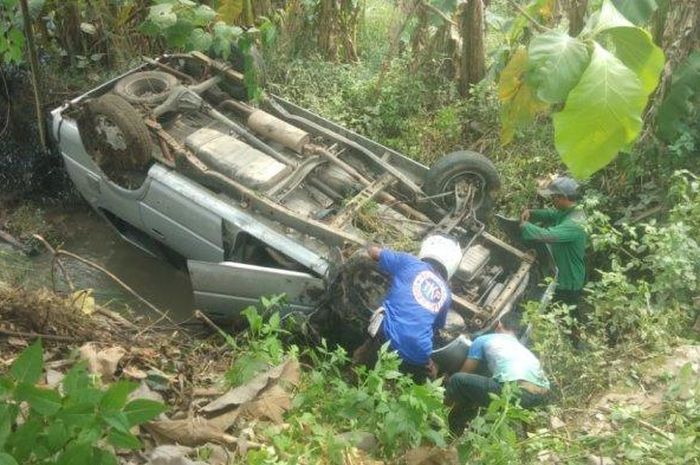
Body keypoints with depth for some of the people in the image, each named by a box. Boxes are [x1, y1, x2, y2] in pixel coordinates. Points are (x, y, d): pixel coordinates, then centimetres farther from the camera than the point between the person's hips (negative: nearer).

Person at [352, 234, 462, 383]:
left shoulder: (408, 262, 8)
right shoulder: (446, 293, 18)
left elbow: (373, 251, 21)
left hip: (387, 338, -2)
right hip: (419, 353, 2)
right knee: (429, 374, 31)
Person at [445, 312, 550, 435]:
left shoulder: (483, 340, 24)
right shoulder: (523, 348, 39)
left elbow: (465, 373, 30)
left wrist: (449, 400, 48)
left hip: (514, 390, -7)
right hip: (542, 394, 7)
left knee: (456, 381, 9)